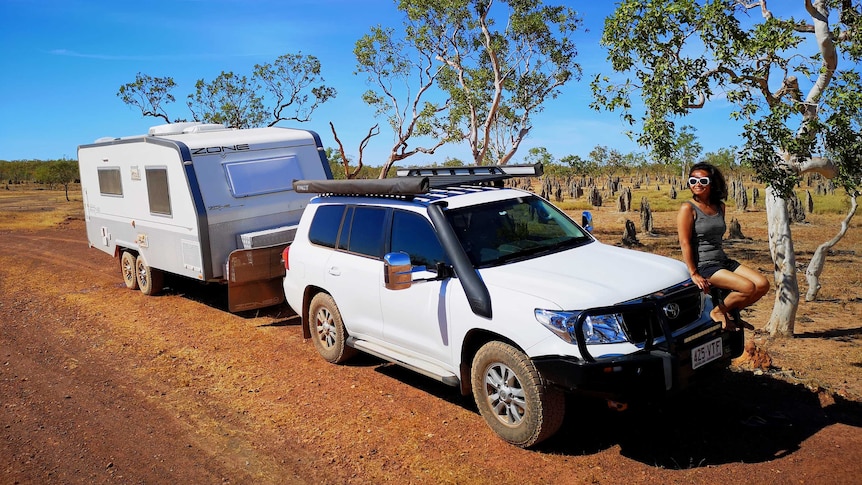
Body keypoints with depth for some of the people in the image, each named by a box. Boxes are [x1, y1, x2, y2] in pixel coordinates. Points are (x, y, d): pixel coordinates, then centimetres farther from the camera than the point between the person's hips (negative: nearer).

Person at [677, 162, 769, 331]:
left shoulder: (720, 207, 12)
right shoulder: (688, 208, -9)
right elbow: (685, 243, -15)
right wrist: (694, 274, -20)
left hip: (723, 261, 8)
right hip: (703, 266, -8)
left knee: (762, 284, -4)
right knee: (748, 287, -21)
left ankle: (731, 312, 13)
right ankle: (718, 312, 1)